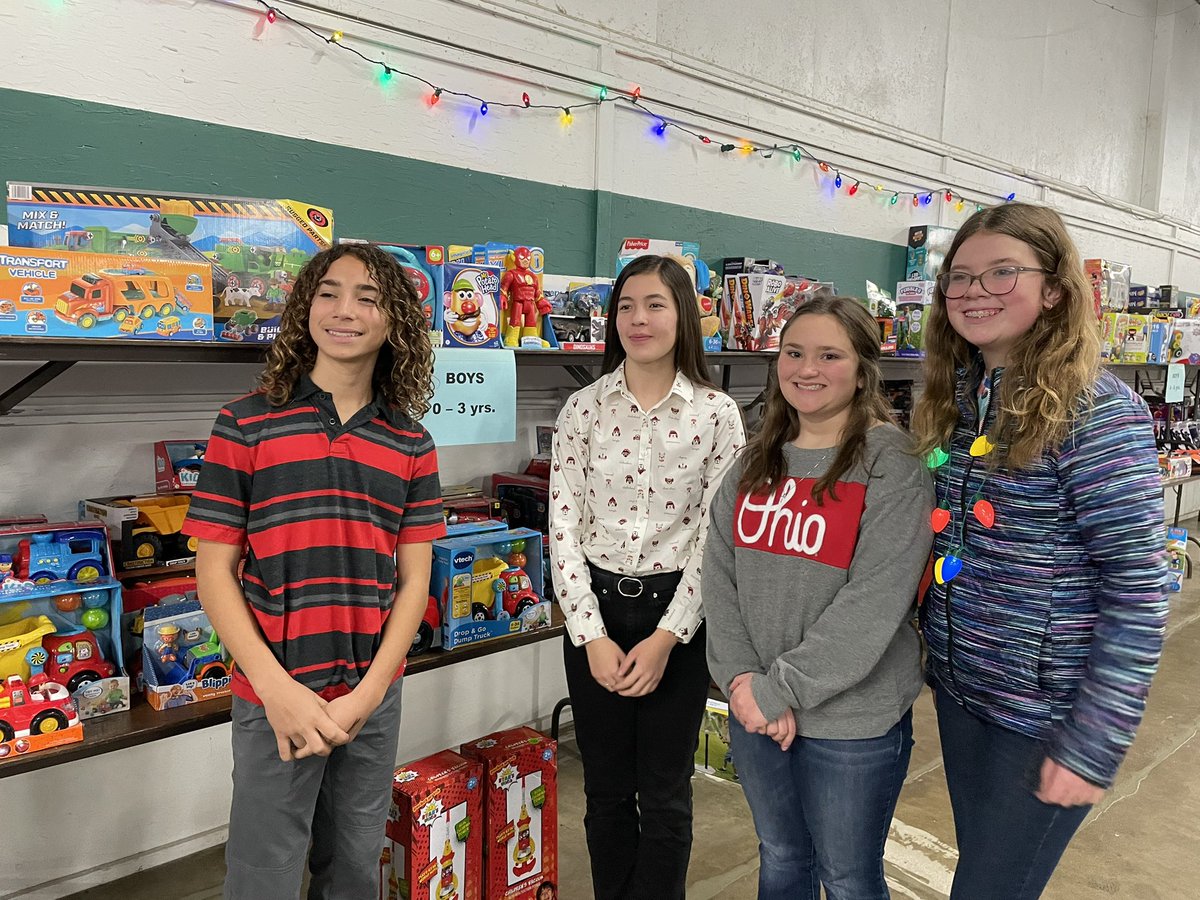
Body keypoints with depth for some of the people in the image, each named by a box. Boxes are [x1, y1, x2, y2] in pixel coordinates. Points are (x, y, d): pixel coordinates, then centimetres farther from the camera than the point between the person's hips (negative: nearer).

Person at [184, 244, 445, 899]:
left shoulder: (411, 445, 2)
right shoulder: (245, 425, -6)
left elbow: (414, 579, 1)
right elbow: (213, 570, -7)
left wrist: (368, 692, -8)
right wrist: (276, 689, -14)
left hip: (375, 699, 3)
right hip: (274, 698, -3)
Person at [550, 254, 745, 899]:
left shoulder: (717, 414, -4)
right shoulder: (583, 409, -1)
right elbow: (563, 528, -3)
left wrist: (668, 635, -10)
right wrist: (592, 636, -9)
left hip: (678, 612, -1)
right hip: (594, 611, 2)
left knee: (664, 794, 11)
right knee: (606, 789, 15)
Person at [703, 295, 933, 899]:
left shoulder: (893, 465, -14)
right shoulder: (756, 461, 4)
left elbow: (873, 604, -21)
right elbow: (718, 574, 0)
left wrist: (782, 687, -19)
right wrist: (743, 678, -11)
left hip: (852, 720, -5)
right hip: (755, 710, 5)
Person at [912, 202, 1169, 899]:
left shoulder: (1097, 410, -17)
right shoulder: (956, 398, 3)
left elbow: (1137, 591, -18)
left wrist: (1095, 746, -18)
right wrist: (936, 651, 9)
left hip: (1045, 711, -6)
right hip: (959, 687, 6)